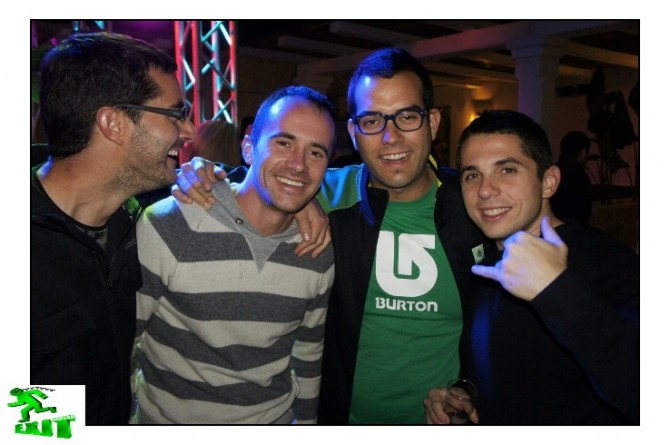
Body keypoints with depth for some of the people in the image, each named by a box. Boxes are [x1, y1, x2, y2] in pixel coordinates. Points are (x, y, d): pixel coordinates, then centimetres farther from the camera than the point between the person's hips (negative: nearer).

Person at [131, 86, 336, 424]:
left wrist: (305, 420, 10)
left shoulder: (321, 253, -11)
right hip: (169, 419, -2)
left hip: (274, 419, 3)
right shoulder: (165, 228, -24)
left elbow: (308, 355, 3)